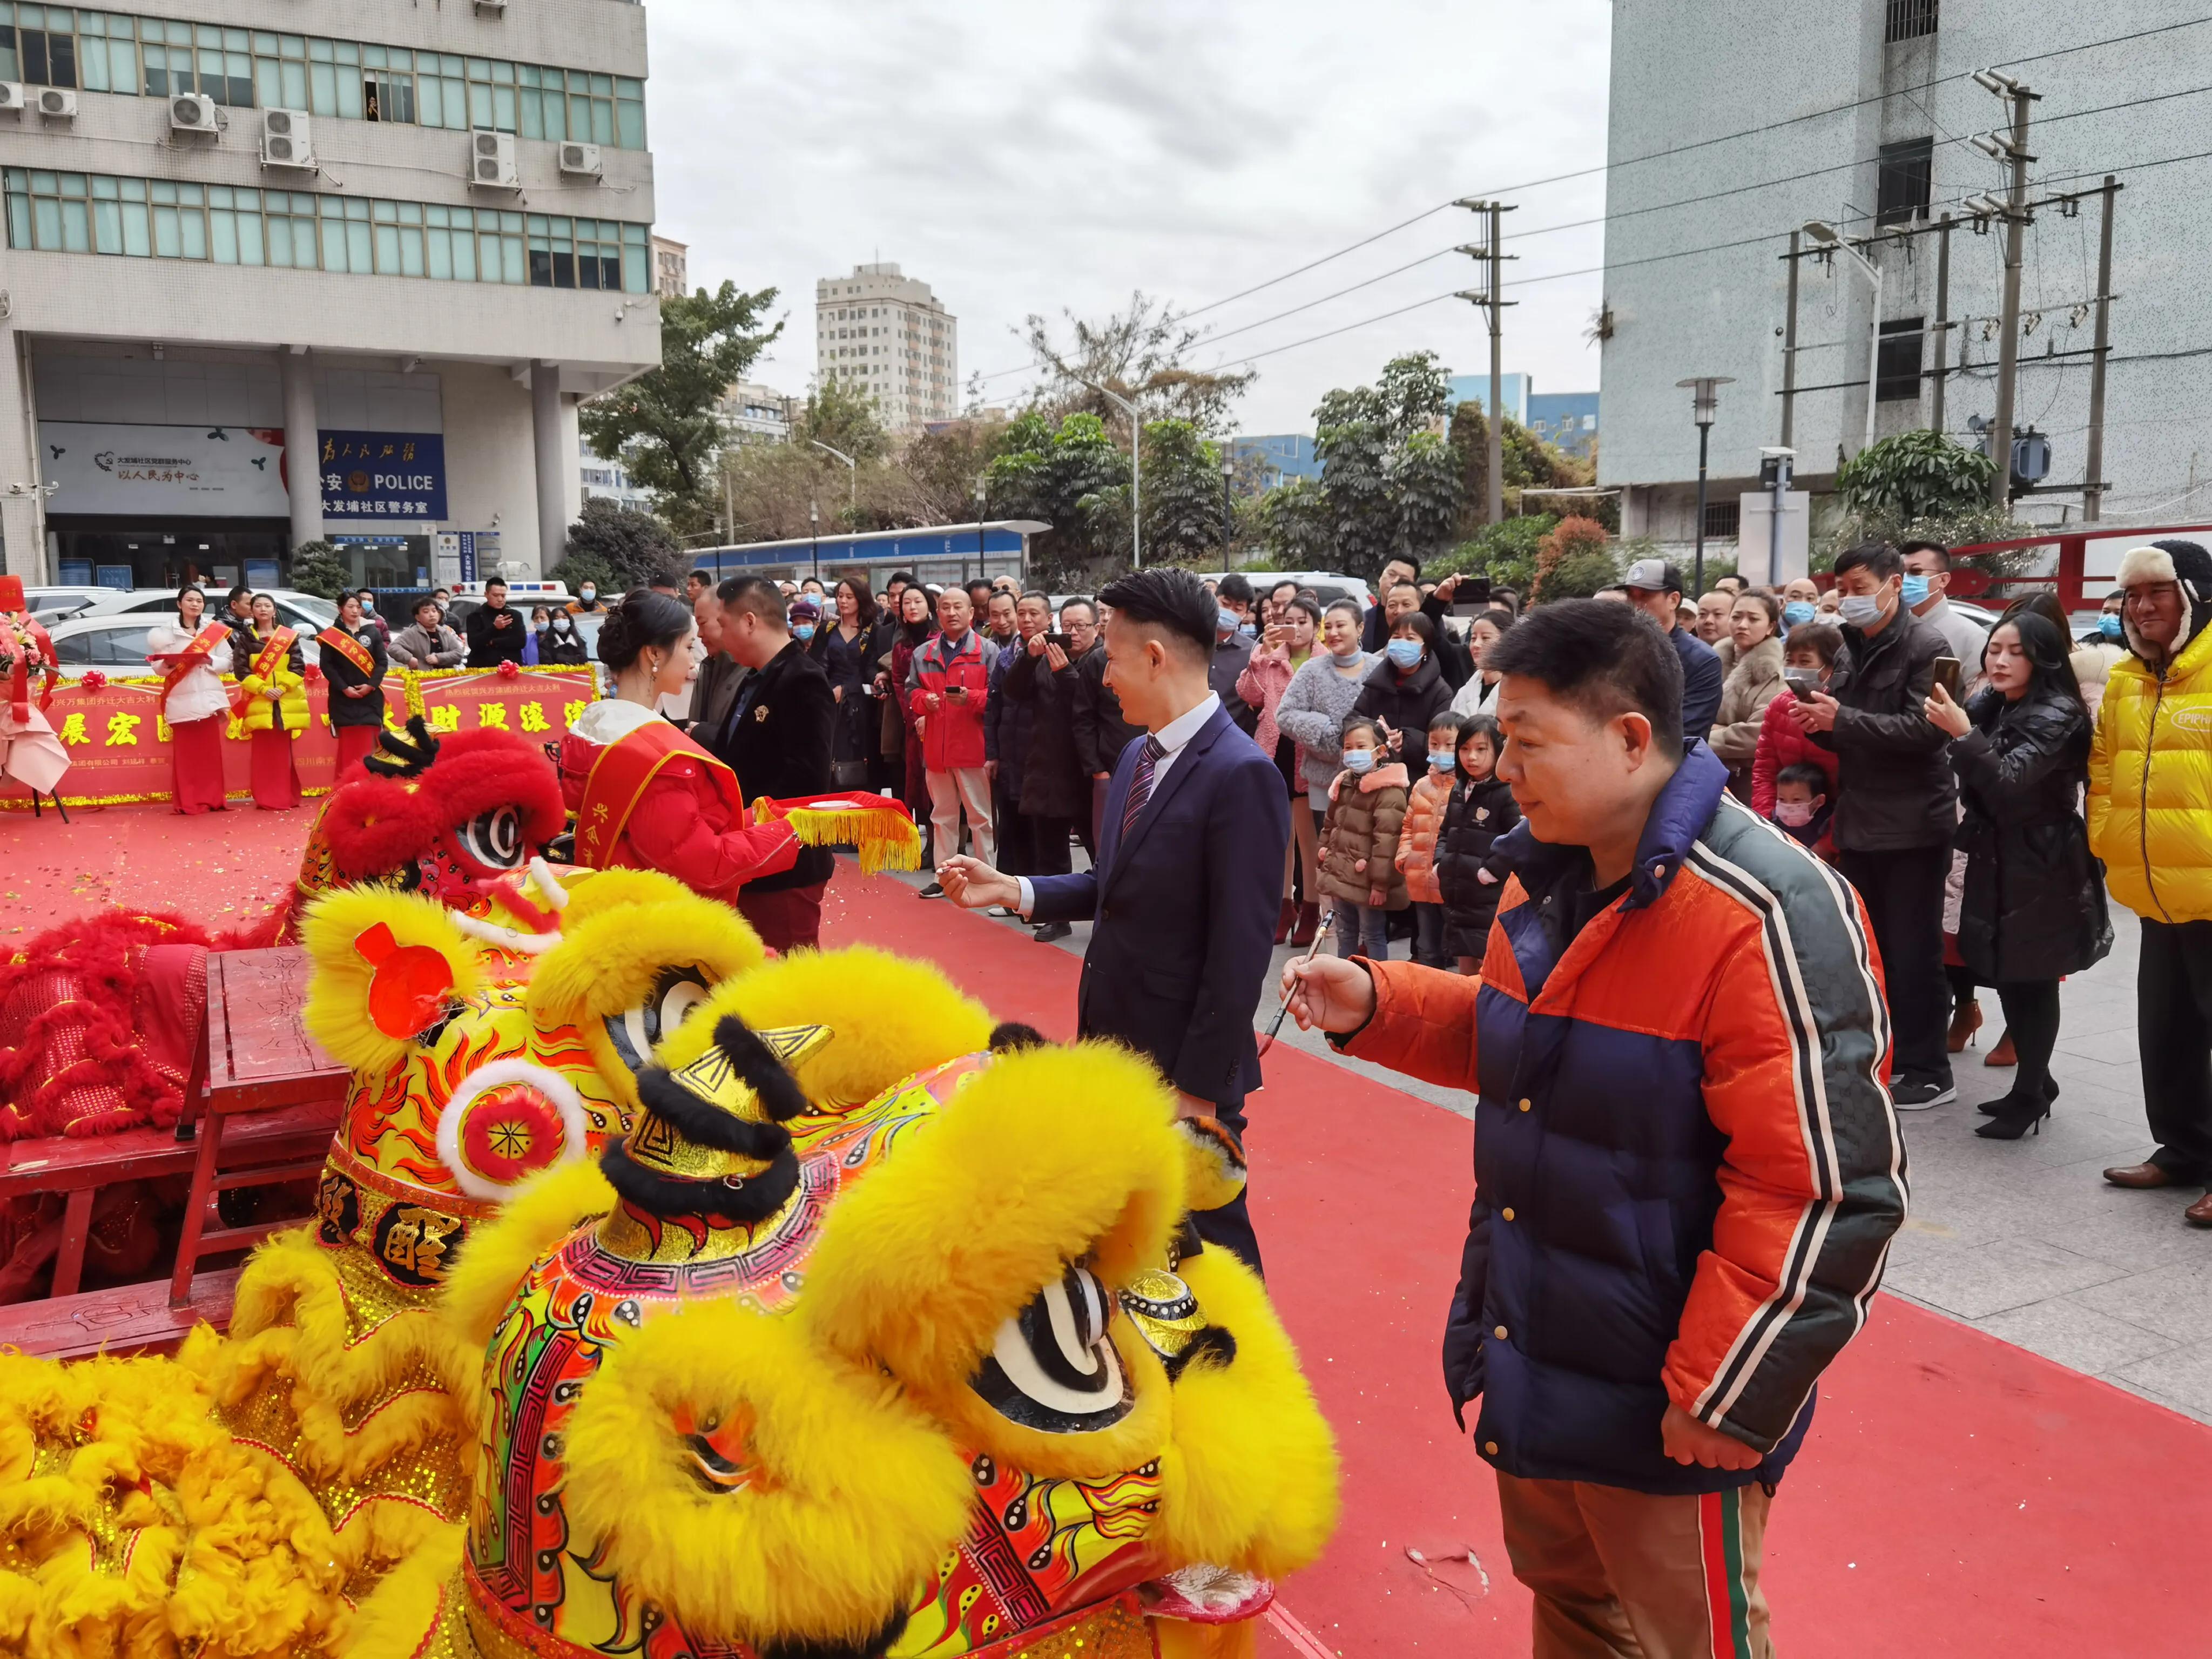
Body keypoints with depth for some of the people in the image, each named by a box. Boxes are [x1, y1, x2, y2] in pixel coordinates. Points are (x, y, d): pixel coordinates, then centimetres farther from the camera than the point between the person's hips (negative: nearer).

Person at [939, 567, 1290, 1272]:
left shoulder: (1241, 776, -21)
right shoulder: (1137, 756, 7)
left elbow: (1239, 951, -22)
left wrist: (1200, 1090, -19)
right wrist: (1011, 890, 1)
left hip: (1183, 1068, -8)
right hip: (1111, 1049, 8)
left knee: (1205, 1239, 10)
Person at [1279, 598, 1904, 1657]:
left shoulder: (1764, 918, -25)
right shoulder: (1546, 877, 2)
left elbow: (1825, 1192, -23)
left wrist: (1726, 1396, -18)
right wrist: (1374, 1005, 2)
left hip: (1663, 1407, -7)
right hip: (1532, 1364, 7)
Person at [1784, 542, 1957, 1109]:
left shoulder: (1926, 647, -10)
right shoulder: (1853, 648, 14)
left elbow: (1924, 729, -22)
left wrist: (1842, 718, -23)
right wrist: (1819, 724, -1)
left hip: (1913, 824, -7)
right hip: (1860, 821, 8)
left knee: (1914, 952, 0)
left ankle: (1929, 1071, 10)